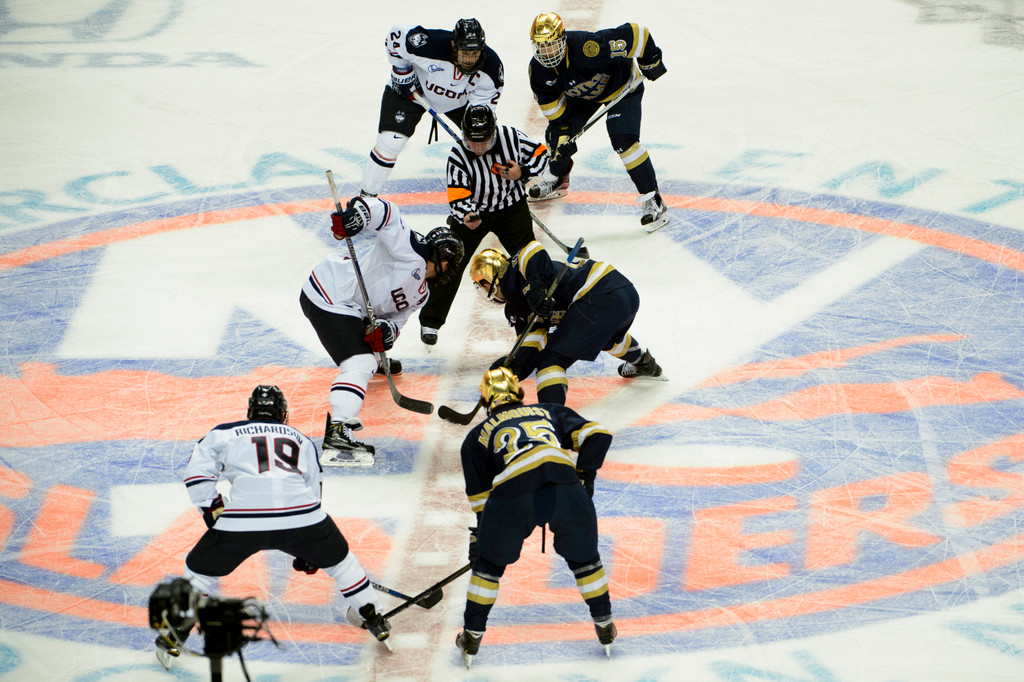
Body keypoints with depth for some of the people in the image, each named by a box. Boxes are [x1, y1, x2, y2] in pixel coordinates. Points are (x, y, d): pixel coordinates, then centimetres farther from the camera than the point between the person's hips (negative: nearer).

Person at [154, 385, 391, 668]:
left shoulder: (224, 434, 22)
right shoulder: (301, 439, 31)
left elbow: (196, 473, 11)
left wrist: (215, 511, 16)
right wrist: (309, 551, 39)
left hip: (244, 518, -2)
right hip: (301, 516, 2)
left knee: (200, 568, 18)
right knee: (337, 557, 29)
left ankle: (175, 635, 14)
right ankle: (372, 616, 33)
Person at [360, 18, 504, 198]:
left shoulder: (491, 66, -30)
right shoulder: (430, 45, -41)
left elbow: (482, 108, -21)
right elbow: (397, 34, -23)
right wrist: (401, 70, -17)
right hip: (414, 88, -3)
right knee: (390, 142, -14)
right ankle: (366, 196, 1)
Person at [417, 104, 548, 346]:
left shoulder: (511, 137, -19)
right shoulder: (458, 156, -23)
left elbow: (540, 154, -4)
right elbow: (458, 198, -24)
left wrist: (522, 172, -20)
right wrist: (466, 215, -44)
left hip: (511, 206, 1)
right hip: (473, 211, -1)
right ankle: (430, 321, 8)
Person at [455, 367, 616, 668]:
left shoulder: (477, 435, 32)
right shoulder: (549, 412, 35)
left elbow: (481, 499, 30)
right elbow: (597, 434, 21)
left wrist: (479, 539, 39)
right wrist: (585, 474, 30)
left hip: (511, 495, -1)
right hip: (564, 485, 1)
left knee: (489, 561, 25)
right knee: (583, 556, 27)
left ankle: (472, 636, 28)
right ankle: (605, 626, 33)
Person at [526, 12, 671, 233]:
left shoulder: (588, 47, -43)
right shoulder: (538, 70, -20)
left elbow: (636, 34, -37)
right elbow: (551, 105, -5)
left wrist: (651, 61, -24)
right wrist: (562, 132, -12)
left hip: (621, 86, -6)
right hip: (581, 94, 6)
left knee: (623, 140, -21)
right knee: (557, 133, 5)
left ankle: (653, 200, -15)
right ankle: (557, 180, 37)